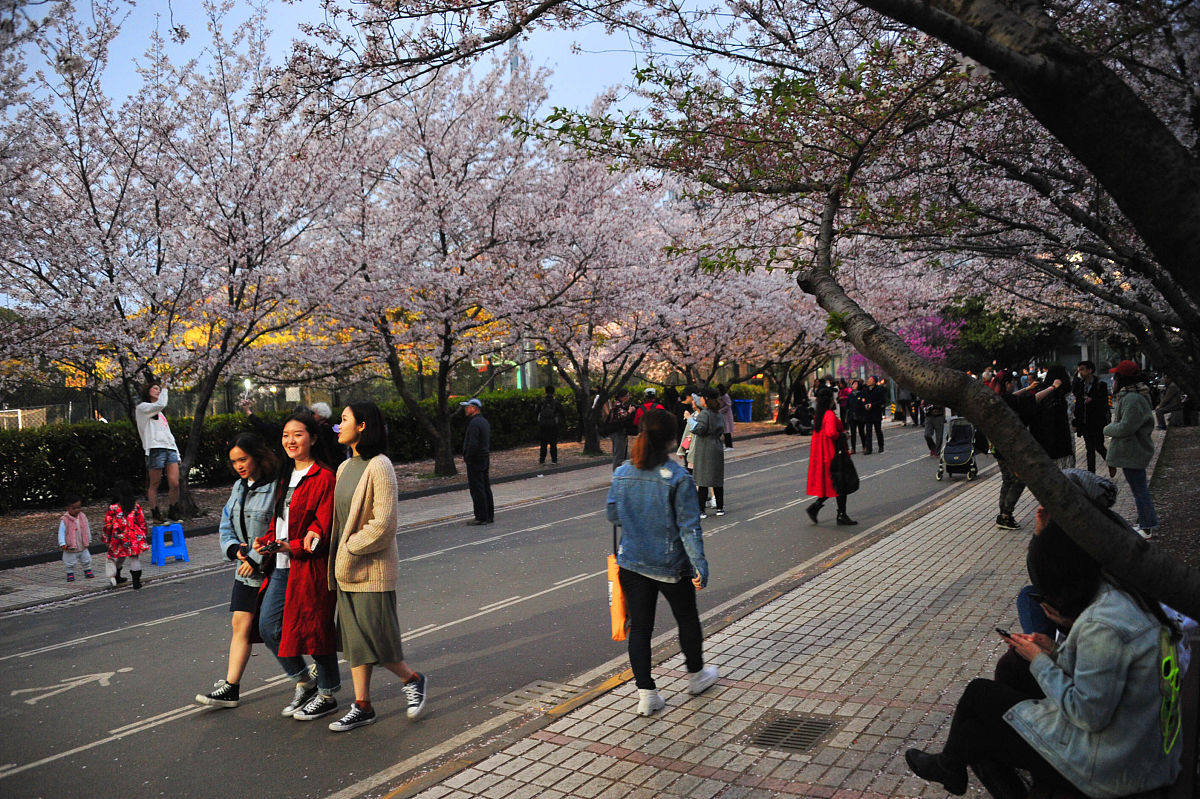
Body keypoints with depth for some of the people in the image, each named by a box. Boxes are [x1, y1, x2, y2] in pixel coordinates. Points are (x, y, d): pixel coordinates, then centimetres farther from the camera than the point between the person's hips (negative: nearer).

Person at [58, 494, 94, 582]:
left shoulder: (83, 517, -2)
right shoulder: (64, 520, -17)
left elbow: (87, 529, 10)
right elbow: (61, 532, -16)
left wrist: (88, 540, 16)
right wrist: (62, 543, -22)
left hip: (83, 546, 4)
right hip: (70, 548, -4)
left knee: (86, 560, 16)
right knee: (70, 563, 6)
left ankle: (87, 571, 33)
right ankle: (70, 574, 24)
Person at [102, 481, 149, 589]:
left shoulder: (113, 508, -9)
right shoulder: (136, 506, -3)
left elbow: (108, 525, -5)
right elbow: (142, 522, 3)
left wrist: (107, 539, 7)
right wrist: (142, 535, 15)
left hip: (119, 539, 0)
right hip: (134, 539, 0)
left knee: (119, 558, 21)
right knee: (135, 559, 4)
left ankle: (116, 578, 36)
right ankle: (136, 583, 1)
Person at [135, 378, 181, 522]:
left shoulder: (160, 413, 30)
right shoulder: (142, 407, 7)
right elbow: (160, 404, -13)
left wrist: (177, 454, 18)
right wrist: (165, 390, 6)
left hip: (170, 449, 6)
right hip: (155, 450, -6)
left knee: (174, 483, -5)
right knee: (154, 485, -2)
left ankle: (172, 513, 5)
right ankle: (155, 514, 4)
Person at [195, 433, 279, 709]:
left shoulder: (277, 487, -16)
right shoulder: (239, 487, 11)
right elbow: (226, 524, 15)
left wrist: (257, 558, -18)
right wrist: (234, 548, -4)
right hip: (247, 571, 7)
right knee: (241, 625, 5)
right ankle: (230, 688, 10)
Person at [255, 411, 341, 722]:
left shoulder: (323, 478, -11)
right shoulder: (285, 477, 15)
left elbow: (323, 530, -15)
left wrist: (289, 546, -21)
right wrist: (266, 541, 0)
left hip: (310, 566, -8)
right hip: (282, 566, 8)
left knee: (314, 628, 1)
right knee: (268, 627, 6)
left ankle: (327, 695, 19)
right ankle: (304, 679, 27)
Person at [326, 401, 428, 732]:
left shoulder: (379, 467, -15)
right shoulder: (345, 467, 11)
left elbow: (383, 525, -20)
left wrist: (350, 549, -15)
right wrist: (337, 559, 9)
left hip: (373, 567, -8)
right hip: (346, 568, 8)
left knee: (375, 639, -2)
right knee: (354, 639, 12)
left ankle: (413, 679, 23)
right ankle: (362, 706, 21)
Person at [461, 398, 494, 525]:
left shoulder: (474, 423, -18)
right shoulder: (484, 421, 14)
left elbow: (473, 444, -24)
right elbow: (489, 442, 18)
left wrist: (467, 458, -13)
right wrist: (488, 454, 17)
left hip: (475, 461, -10)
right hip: (485, 459, 10)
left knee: (477, 489, -5)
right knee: (485, 488, 14)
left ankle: (481, 517, -3)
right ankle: (489, 515, 19)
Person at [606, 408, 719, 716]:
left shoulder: (622, 474, -3)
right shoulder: (678, 478, -17)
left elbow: (612, 514, 8)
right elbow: (689, 526, -19)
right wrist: (699, 564, -16)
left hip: (632, 563, 3)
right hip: (671, 565, -3)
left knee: (640, 626, 10)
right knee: (687, 620, 20)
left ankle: (646, 693, 12)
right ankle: (696, 675, 39)